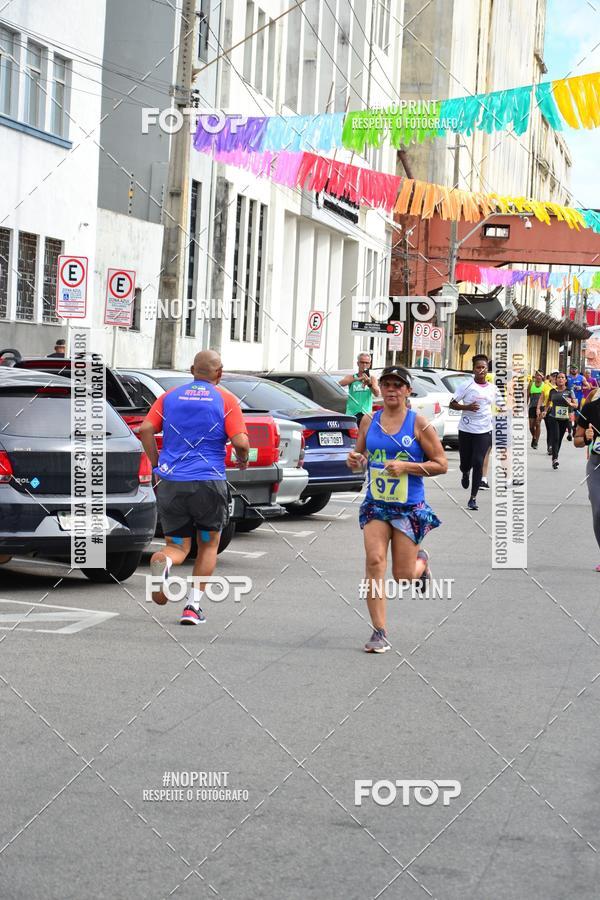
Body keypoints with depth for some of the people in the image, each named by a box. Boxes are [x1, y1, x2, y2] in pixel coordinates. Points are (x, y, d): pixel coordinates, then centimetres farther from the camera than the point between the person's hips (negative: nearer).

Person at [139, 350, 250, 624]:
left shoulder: (170, 397, 10)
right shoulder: (225, 400, 1)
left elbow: (146, 429, 1)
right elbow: (240, 442, -9)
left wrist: (156, 464, 11)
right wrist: (243, 459, 12)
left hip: (171, 482, 2)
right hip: (208, 483, -2)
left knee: (178, 547, 10)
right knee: (208, 545, 18)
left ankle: (163, 561, -26)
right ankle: (193, 606, 9)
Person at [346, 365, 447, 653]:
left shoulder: (418, 423, -5)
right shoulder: (369, 421, 5)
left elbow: (441, 464, -5)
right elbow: (360, 459, 17)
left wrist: (406, 466, -17)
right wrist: (354, 460, -7)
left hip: (410, 507, -2)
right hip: (375, 505, 2)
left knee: (403, 576, 1)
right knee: (374, 561, -15)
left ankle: (421, 561, 40)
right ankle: (379, 633, -8)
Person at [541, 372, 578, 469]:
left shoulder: (569, 391, 3)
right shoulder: (552, 391, 8)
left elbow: (576, 405, 1)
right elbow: (549, 403, 20)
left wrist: (570, 404, -20)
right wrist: (545, 411, 3)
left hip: (564, 418, 1)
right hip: (553, 417, -1)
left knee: (559, 439, 8)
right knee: (555, 438, -15)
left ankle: (555, 457, 22)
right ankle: (555, 459, -22)